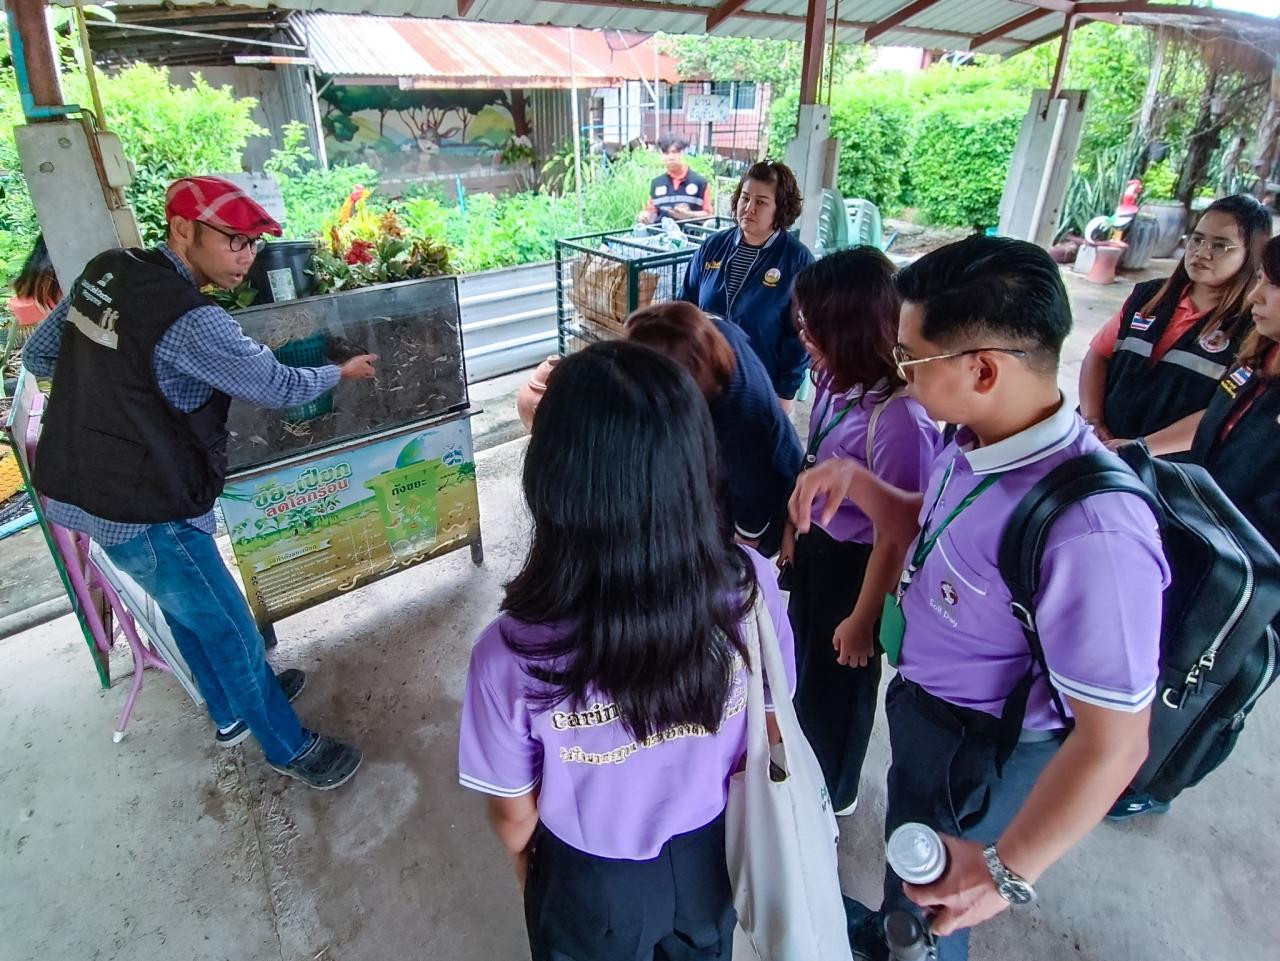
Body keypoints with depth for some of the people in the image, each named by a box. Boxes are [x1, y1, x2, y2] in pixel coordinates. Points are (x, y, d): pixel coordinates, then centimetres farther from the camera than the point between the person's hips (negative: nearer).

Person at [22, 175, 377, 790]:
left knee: (187, 606, 25)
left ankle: (234, 710, 46)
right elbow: (278, 387, -13)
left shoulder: (104, 272, 1)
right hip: (141, 514, -9)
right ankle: (289, 749, 25)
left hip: (72, 487, 9)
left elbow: (38, 355, 12)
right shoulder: (192, 323, -25)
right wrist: (341, 372, 4)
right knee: (229, 631, 6)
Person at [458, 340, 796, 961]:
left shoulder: (512, 654, -36)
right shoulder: (752, 585, -28)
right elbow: (769, 735, -10)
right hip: (710, 855, 3)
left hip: (594, 883, -2)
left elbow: (513, 815, -17)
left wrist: (524, 860, 7)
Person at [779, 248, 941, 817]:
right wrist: (793, 528, 14)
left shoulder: (899, 419, -34)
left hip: (855, 564, -7)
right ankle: (805, 761, 61)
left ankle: (833, 792, 49)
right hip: (816, 546, 8)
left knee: (838, 679, 17)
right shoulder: (836, 380, -12)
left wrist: (862, 619, -14)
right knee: (806, 659, 29)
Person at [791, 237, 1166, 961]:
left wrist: (1007, 872, -21)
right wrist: (856, 480, -12)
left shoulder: (1090, 532, -39)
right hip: (922, 704, 7)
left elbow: (1114, 743, -30)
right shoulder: (982, 441, -14)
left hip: (977, 752, -7)